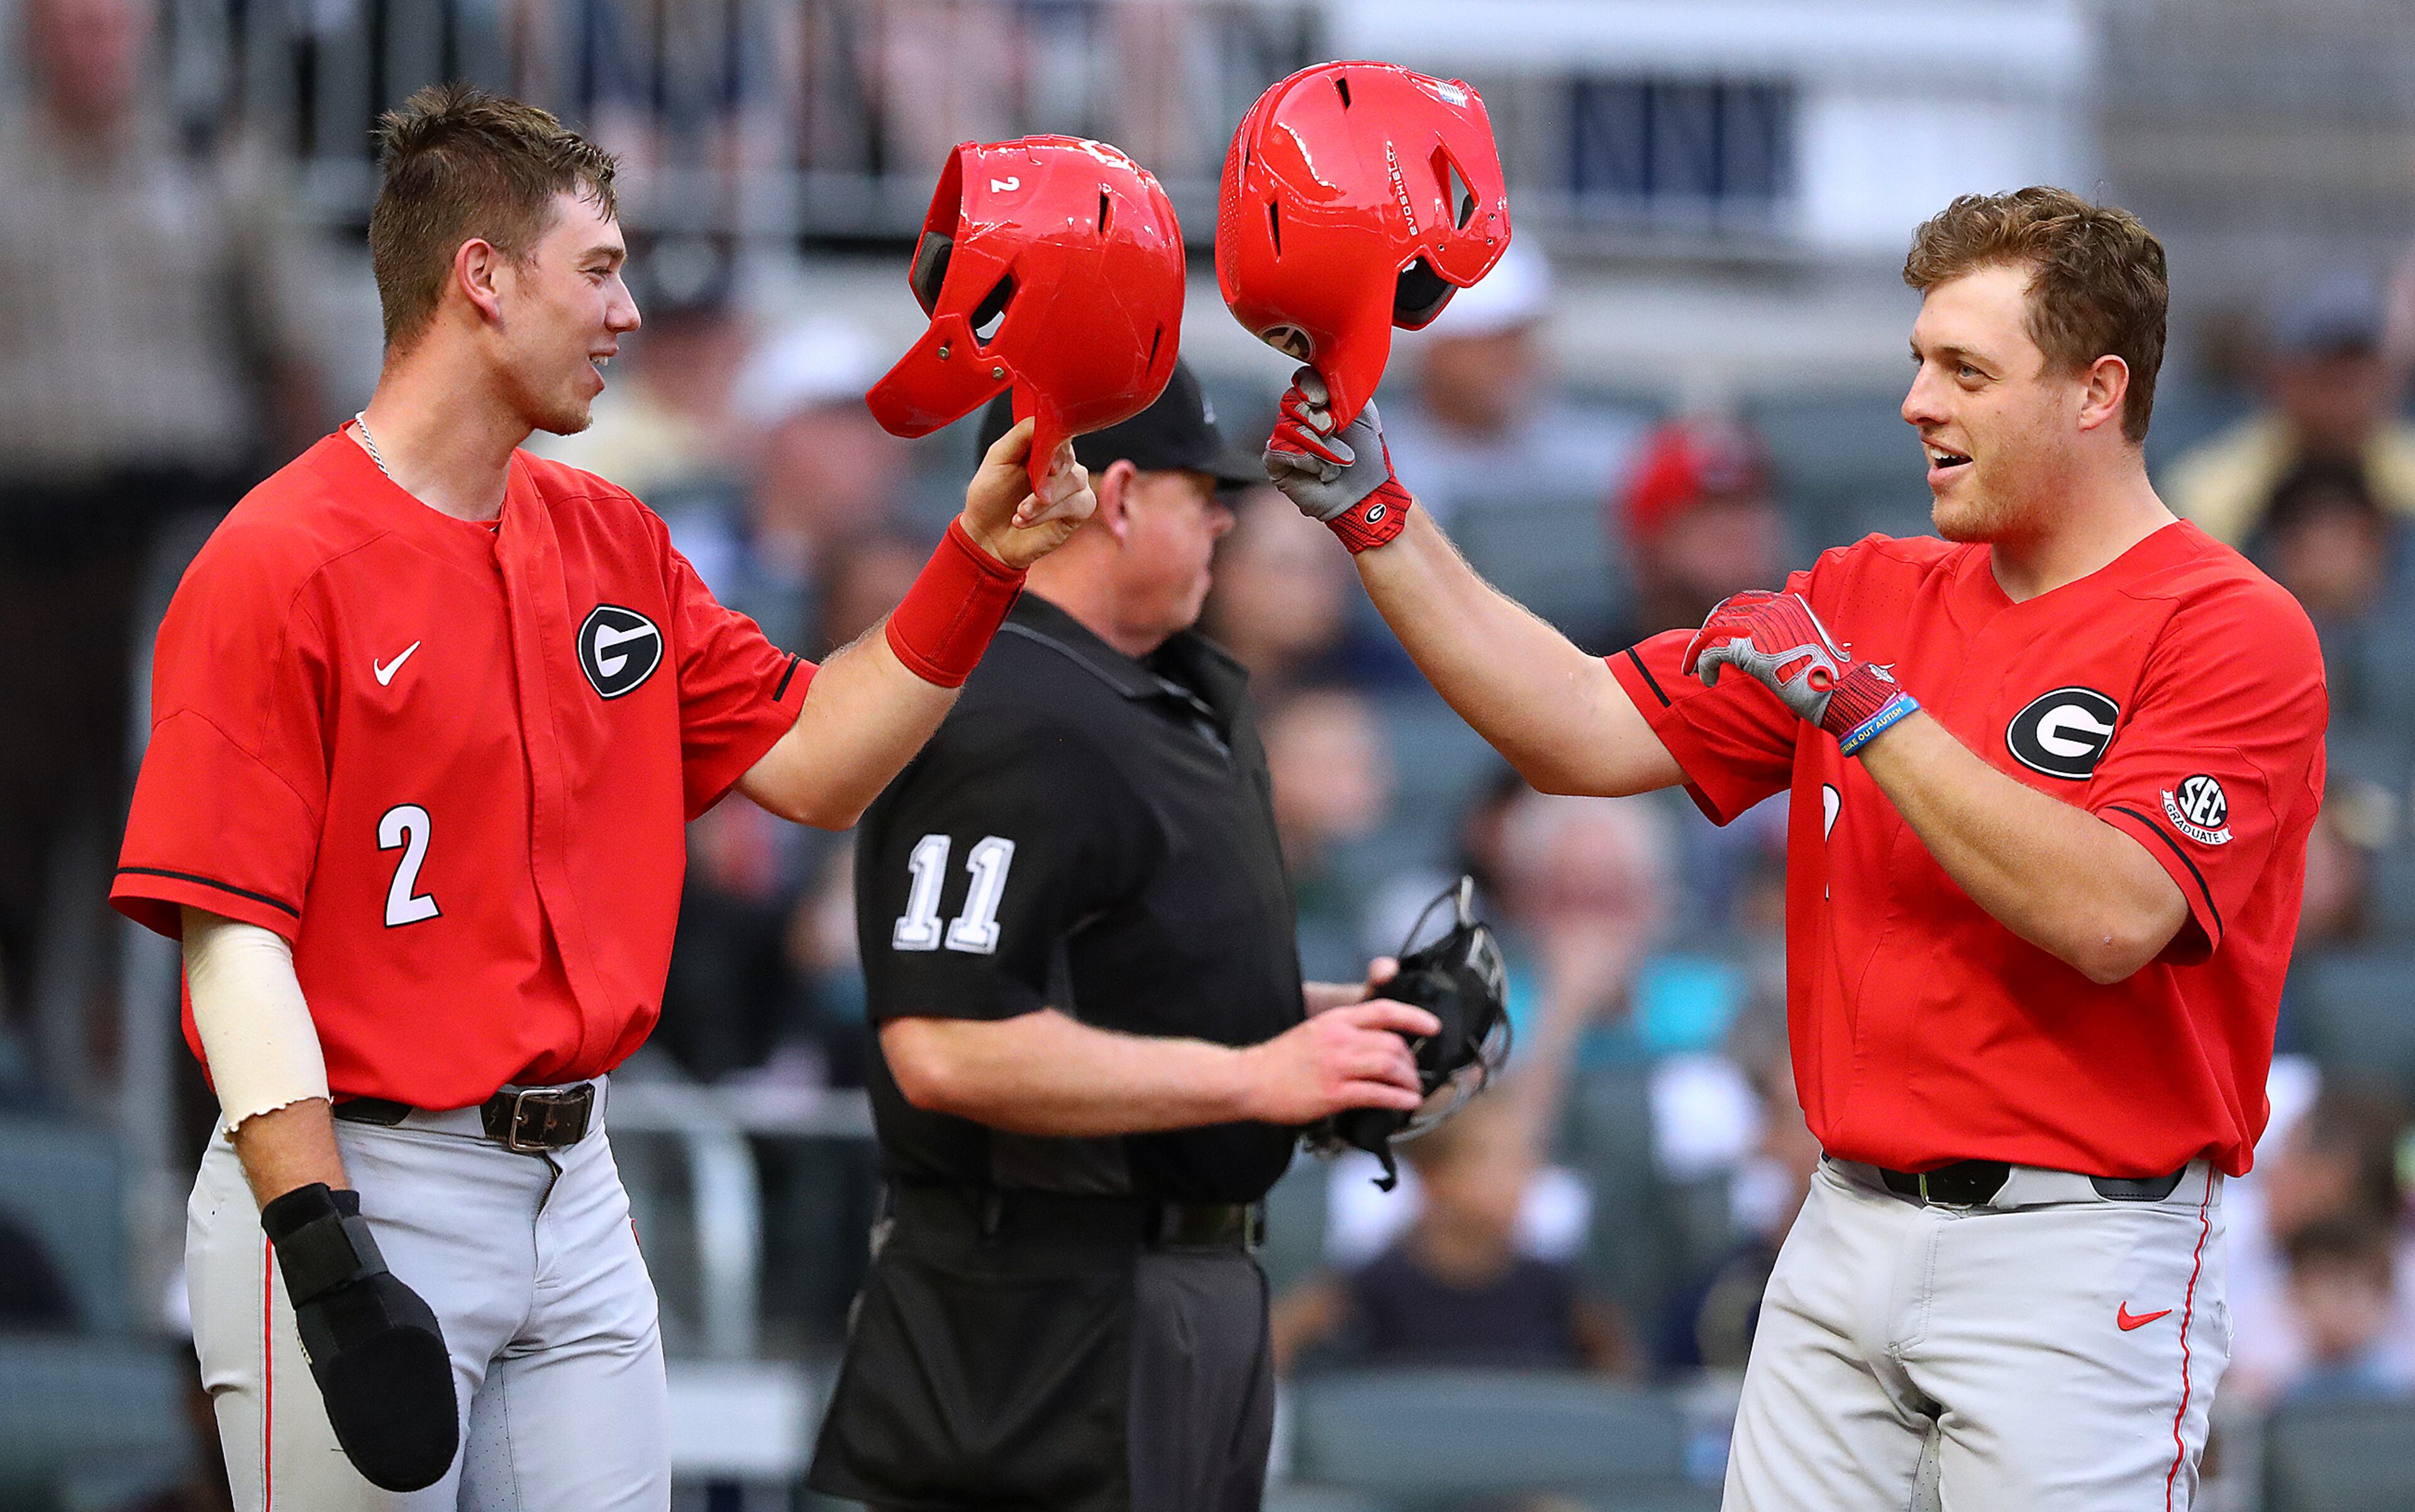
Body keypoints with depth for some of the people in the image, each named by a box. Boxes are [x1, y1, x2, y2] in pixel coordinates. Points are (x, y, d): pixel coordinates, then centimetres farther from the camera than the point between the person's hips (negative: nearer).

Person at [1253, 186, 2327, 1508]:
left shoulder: (2230, 633, -8)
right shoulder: (1873, 595, 14)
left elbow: (2111, 916, -22)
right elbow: (1587, 734, 9)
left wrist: (1862, 703, -20)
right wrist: (1374, 518, 2)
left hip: (2075, 1254, -6)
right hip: (1848, 1234, 6)